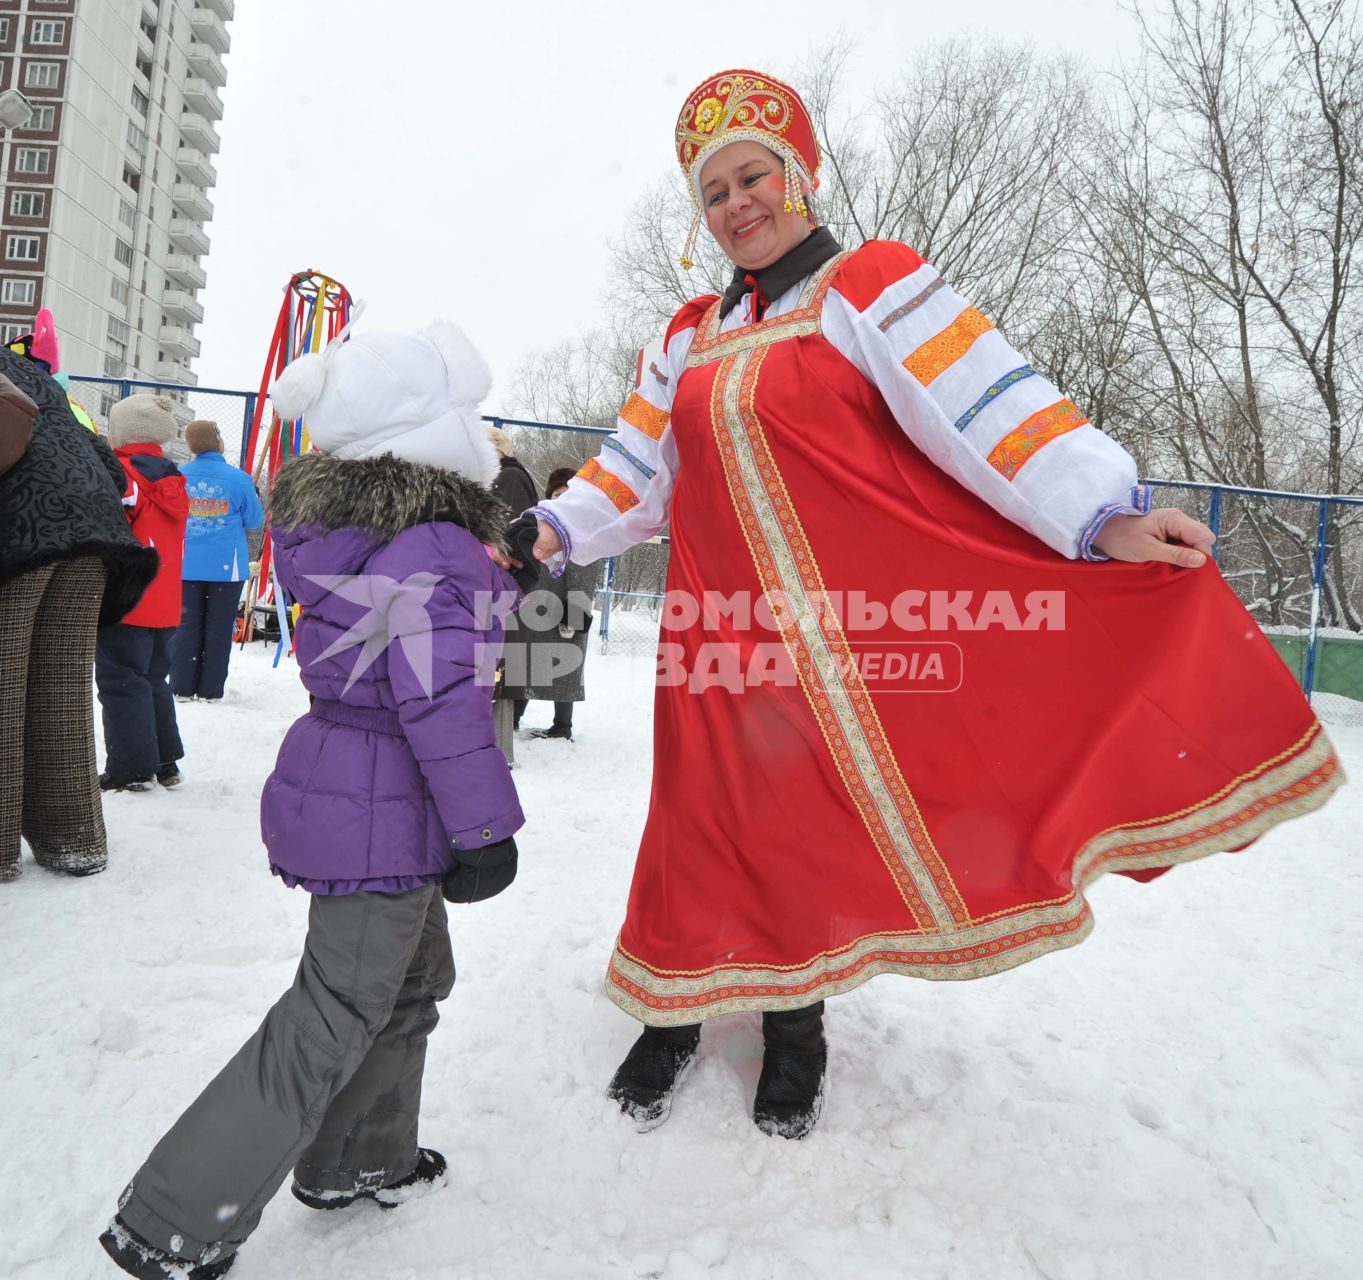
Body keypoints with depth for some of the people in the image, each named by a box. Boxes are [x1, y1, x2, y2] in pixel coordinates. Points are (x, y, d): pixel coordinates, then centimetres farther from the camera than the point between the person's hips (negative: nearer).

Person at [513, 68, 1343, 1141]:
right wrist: (559, 529, 6)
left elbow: (987, 406, -15)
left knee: (819, 816, 6)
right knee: (705, 819, 6)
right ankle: (675, 1009, 28)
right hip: (720, 629, 4)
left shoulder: (868, 286, -3)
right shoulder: (691, 338, 15)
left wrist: (1105, 512, -24)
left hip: (847, 628, -4)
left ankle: (794, 1020, 29)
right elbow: (639, 468, 18)